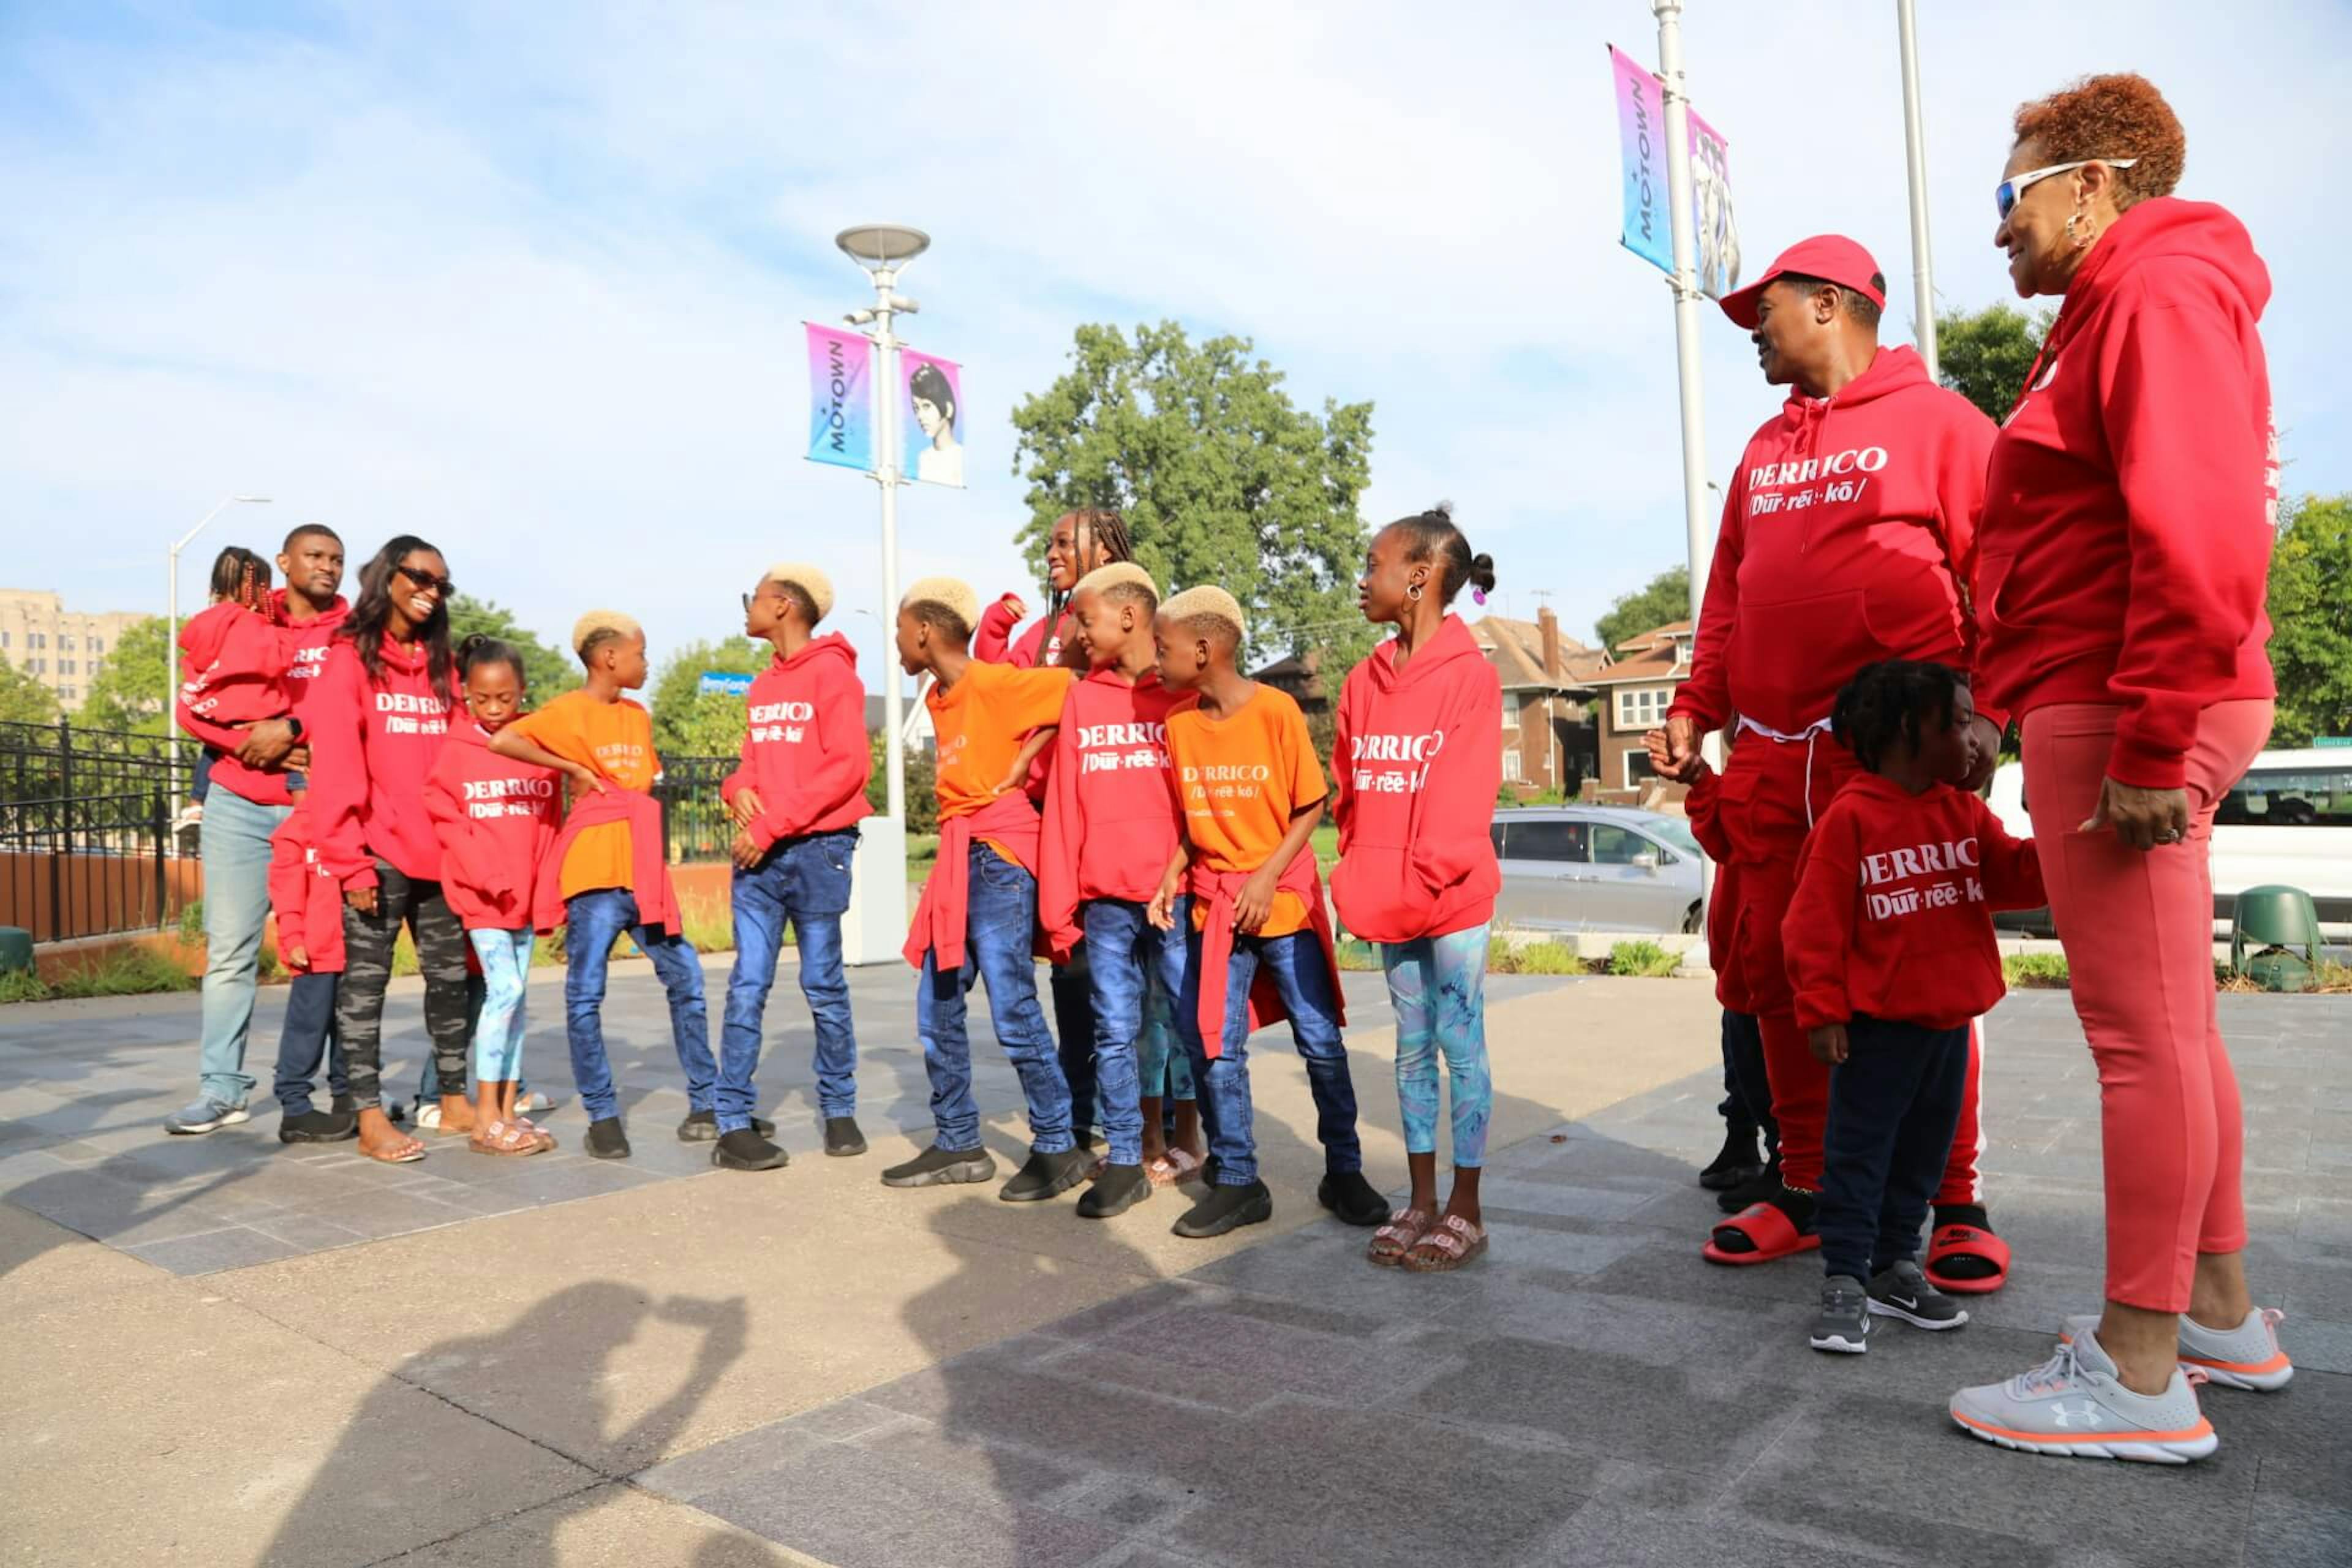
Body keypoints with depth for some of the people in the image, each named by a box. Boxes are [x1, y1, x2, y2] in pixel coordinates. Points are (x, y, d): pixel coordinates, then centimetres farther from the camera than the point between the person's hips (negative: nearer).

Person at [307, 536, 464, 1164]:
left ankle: (454, 1100, 21)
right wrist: (351, 860, -14)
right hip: (379, 854, -5)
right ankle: (371, 1117, 7)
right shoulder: (349, 660, -2)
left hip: (441, 852, 6)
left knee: (450, 975, 11)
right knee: (365, 982, 1)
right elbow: (336, 768, -9)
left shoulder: (442, 664, 14)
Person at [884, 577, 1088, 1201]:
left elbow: (1078, 689, -15)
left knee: (1012, 1009, -8)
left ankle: (1059, 1147, 4)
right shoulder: (939, 699, 14)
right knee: (936, 1013, 10)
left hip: (1000, 858, -9)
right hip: (958, 859, 9)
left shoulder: (993, 683, -11)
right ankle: (958, 1145, 20)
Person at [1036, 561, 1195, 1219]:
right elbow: (1063, 806, 9)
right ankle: (1124, 1161, 17)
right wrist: (1059, 906, 5)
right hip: (1105, 901, 4)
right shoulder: (1081, 700, 11)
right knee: (1114, 1034, 7)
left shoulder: (1184, 695, 0)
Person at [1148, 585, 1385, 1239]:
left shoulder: (1276, 709, -11)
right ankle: (1238, 1183, 16)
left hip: (1283, 895, -4)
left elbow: (1311, 807, -8)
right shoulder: (1179, 724, 3)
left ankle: (1344, 1172, 18)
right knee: (1214, 1047, 4)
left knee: (1320, 1039, 3)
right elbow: (1190, 819, 10)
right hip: (1213, 901, 4)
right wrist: (1171, 879, -4)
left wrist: (1266, 877, -16)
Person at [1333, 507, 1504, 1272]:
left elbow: (1464, 796, -14)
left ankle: (1465, 1209, 14)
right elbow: (1351, 792, 12)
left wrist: (1423, 880, -16)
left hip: (1453, 895, -6)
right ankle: (1421, 1200, 23)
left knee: (1462, 1044, 3)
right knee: (1412, 1045, 13)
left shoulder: (1469, 674, -9)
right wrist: (1361, 878, 4)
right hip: (1386, 900, 6)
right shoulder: (1365, 681, 9)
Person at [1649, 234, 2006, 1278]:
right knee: (1778, 974, 6)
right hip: (1771, 758, 6)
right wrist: (1695, 710, 10)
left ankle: (1955, 1201, 12)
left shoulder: (1934, 420, 2)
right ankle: (1809, 1190, 18)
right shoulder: (1765, 452, 20)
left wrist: (1987, 713, -13)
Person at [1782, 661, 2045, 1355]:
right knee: (1858, 1151, 0)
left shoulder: (1967, 814, 7)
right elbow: (1816, 920, -14)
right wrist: (1821, 1011, -16)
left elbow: (2019, 878, 1)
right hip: (1877, 1024, -7)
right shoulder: (1851, 816, -13)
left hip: (1949, 1022, 7)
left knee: (1923, 1150, 15)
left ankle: (1895, 1267, 29)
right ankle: (1844, 1280, 7)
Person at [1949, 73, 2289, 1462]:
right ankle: (2220, 1313, 28)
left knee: (2143, 1033, -6)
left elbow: (2201, 535, -21)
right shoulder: (2111, 316, 23)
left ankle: (2140, 1378, 4)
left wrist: (2151, 743, -23)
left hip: (2126, 719, -11)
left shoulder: (2161, 293, -9)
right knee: (2169, 1024, 15)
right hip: (2112, 716, 11)